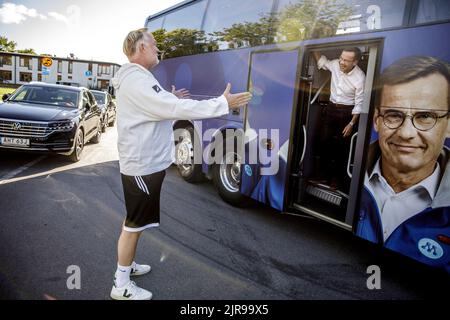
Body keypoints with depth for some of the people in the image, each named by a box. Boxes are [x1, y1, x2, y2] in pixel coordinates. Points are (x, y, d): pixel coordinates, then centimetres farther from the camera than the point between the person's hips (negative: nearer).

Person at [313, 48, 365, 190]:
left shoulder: (360, 78, -21)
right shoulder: (335, 64, -9)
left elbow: (359, 103, -14)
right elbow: (321, 61, 14)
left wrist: (351, 123, -14)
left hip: (347, 112, -4)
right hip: (331, 108, 5)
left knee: (342, 145, 4)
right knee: (325, 141, 6)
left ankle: (338, 177, 20)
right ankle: (326, 172, 25)